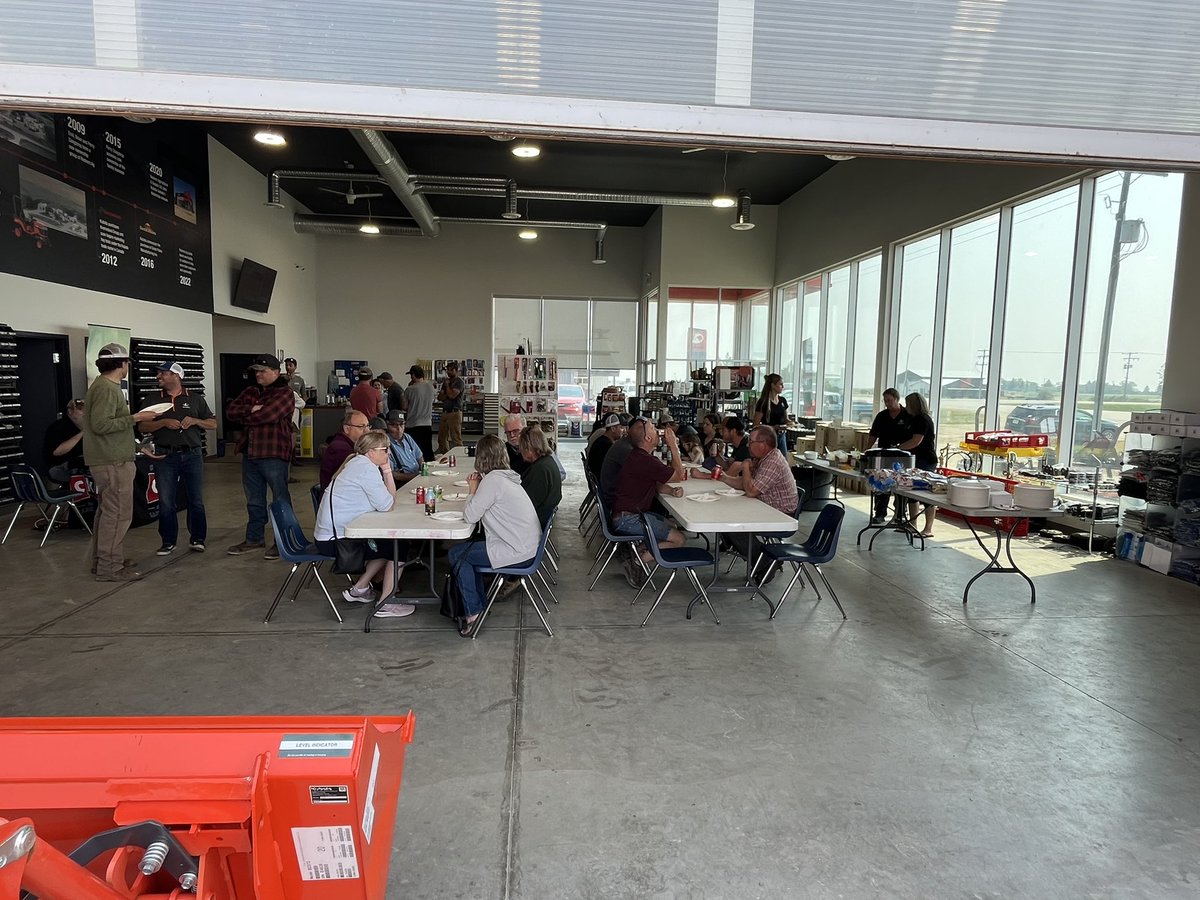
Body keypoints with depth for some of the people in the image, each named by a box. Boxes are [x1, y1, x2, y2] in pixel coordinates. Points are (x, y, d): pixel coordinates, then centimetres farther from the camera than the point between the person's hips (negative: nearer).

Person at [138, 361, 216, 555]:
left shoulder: (195, 399, 10)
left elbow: (213, 424, 9)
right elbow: (143, 427, 4)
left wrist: (195, 421, -8)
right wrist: (164, 422, -11)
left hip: (192, 455, 0)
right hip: (165, 456, 1)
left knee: (196, 500, 3)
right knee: (166, 502, 1)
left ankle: (197, 539, 13)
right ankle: (168, 542, 11)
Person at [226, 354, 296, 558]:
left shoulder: (284, 393, -8)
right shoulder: (250, 392, 15)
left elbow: (267, 415, -21)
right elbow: (231, 411, 4)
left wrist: (244, 416, -4)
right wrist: (251, 409, -14)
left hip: (274, 453, -8)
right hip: (250, 453, 8)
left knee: (281, 499, 2)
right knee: (254, 500, 17)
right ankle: (254, 539, 29)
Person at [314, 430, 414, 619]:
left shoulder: (357, 463, 13)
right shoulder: (367, 469, -19)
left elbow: (390, 498, 8)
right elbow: (388, 506, -18)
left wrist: (386, 470, -4)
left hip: (332, 533, 10)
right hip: (335, 539, -10)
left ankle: (359, 589, 26)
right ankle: (385, 605, 3)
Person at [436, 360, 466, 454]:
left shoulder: (460, 382, -5)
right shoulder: (446, 381, 20)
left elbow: (452, 395, -17)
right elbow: (440, 397, 14)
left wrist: (447, 385, -2)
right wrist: (447, 395, -6)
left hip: (455, 412, -8)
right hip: (445, 412, 8)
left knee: (456, 439, -11)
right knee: (441, 438, 10)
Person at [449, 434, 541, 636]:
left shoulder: (493, 479, -17)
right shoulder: (507, 476, 10)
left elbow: (470, 516, -15)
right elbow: (486, 506, 18)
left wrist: (472, 491, -1)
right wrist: (477, 488, 6)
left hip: (517, 552, -9)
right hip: (529, 547, 9)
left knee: (456, 554, 4)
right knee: (468, 548, 21)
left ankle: (473, 611, 12)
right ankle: (478, 602, 27)